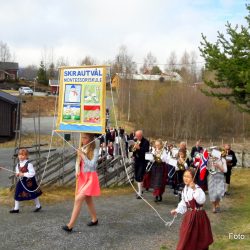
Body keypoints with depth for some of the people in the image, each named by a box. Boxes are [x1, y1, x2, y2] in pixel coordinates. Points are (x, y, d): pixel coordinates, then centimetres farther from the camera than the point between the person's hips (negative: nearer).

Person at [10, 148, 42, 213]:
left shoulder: (29, 164, -20)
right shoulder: (18, 164, 2)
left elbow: (32, 173, -23)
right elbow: (17, 171, 19)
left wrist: (24, 174, -26)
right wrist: (17, 174, -4)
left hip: (29, 181, -6)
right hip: (21, 181, 6)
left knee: (33, 194, 9)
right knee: (17, 194, 3)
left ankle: (38, 206, 29)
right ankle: (16, 208, 15)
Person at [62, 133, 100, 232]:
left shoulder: (94, 150, -11)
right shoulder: (82, 149, 9)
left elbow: (92, 165, -19)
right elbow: (78, 162, 14)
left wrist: (83, 155, -21)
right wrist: (77, 170, -5)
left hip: (90, 177, -7)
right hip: (82, 177, 7)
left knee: (78, 199, -15)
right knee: (88, 200, 17)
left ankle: (70, 225, -15)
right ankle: (94, 219, 34)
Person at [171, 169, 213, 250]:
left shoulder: (197, 189, -19)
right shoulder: (184, 190, 4)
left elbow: (201, 200, -36)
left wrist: (194, 189, -40)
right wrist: (177, 210, 13)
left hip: (198, 215, -6)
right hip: (188, 216, 6)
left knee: (199, 238, 7)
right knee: (186, 237, 11)